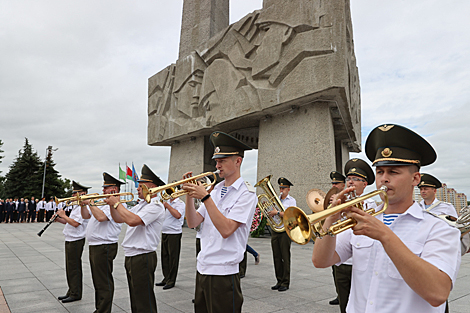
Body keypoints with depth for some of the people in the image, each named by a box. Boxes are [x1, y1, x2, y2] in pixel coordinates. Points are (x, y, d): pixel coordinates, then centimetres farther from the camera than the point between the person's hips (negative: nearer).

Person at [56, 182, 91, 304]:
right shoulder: (76, 206, 16)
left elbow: (75, 223, -25)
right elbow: (69, 222, 21)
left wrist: (63, 215, -14)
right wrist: (58, 219, 6)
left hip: (76, 241, -10)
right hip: (70, 240, 10)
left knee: (74, 267, -2)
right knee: (69, 267, 16)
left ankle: (76, 294, 9)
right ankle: (71, 292, 28)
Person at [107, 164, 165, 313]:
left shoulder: (155, 206, -17)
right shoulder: (140, 205, 15)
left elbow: (132, 220, -30)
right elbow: (118, 219, 20)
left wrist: (117, 203, -17)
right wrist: (111, 204, 4)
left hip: (143, 257, -10)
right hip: (131, 257, 10)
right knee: (135, 300, 21)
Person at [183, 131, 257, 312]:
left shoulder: (246, 193, -12)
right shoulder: (215, 190, 8)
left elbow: (226, 229, -23)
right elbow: (192, 223, 5)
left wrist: (205, 197, -22)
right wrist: (190, 194, -8)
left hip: (224, 273, -7)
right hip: (202, 269, 7)